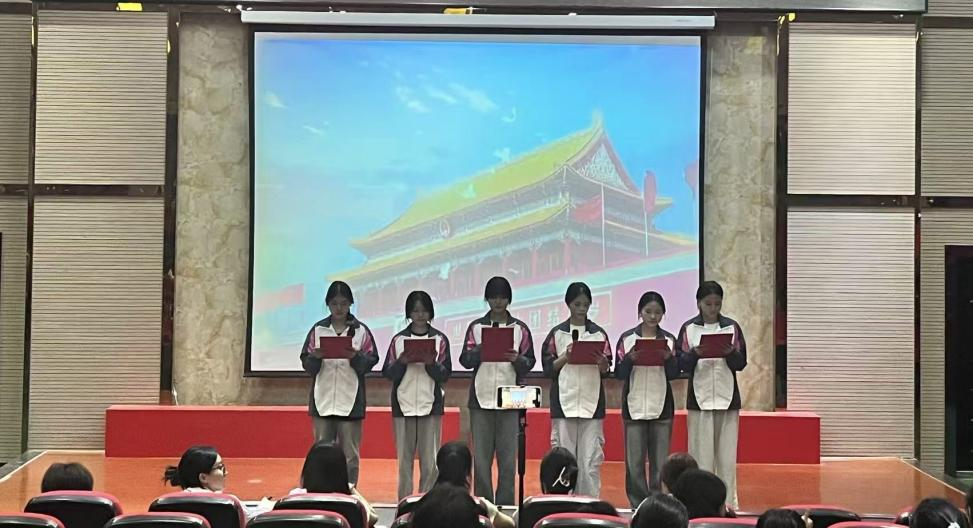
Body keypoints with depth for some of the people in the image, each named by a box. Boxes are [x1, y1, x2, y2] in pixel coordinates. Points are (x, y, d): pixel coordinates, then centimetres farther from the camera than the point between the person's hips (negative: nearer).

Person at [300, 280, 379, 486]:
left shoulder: (361, 330, 4)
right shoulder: (318, 329, 8)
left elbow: (371, 362, 0)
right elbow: (307, 365, 5)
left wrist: (356, 357, -18)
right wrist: (316, 357, -16)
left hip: (351, 401, -1)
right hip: (323, 400, 1)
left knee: (350, 456, 1)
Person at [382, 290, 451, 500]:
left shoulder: (440, 339, 5)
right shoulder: (398, 339, 7)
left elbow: (445, 375, 1)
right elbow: (388, 373, 3)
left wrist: (432, 364, -17)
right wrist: (401, 362, -15)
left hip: (430, 405, -1)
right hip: (403, 405, 1)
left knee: (429, 462, -4)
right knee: (404, 460, 2)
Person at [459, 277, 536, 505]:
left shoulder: (520, 329, 8)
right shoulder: (476, 327, 9)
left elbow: (530, 362, 5)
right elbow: (465, 360, 2)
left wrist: (517, 359, -16)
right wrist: (481, 349, -17)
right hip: (481, 399, 0)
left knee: (508, 457, -2)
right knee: (481, 457, -1)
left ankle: (505, 506, 5)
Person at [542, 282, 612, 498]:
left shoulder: (599, 334, 8)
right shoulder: (557, 334, 6)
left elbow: (606, 371, 7)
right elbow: (548, 369, 3)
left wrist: (602, 363, -14)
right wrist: (566, 356, -12)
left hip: (592, 402, 1)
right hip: (564, 402, 0)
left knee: (590, 459, -2)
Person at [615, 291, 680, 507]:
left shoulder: (669, 340, 6)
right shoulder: (627, 339, 2)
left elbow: (674, 374, 1)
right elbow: (619, 373, -1)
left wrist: (669, 358, -17)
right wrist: (630, 359, -19)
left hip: (661, 407, 1)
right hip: (634, 406, -1)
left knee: (660, 461, 2)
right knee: (634, 461, -1)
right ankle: (638, 505, 8)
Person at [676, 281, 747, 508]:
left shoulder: (732, 327, 5)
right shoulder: (689, 328, 2)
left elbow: (741, 363, 3)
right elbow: (681, 364, -1)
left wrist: (731, 354, -18)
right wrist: (694, 354, -20)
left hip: (727, 398, 1)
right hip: (700, 399, -1)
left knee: (727, 455, 2)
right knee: (702, 455, 0)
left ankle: (728, 502, 10)